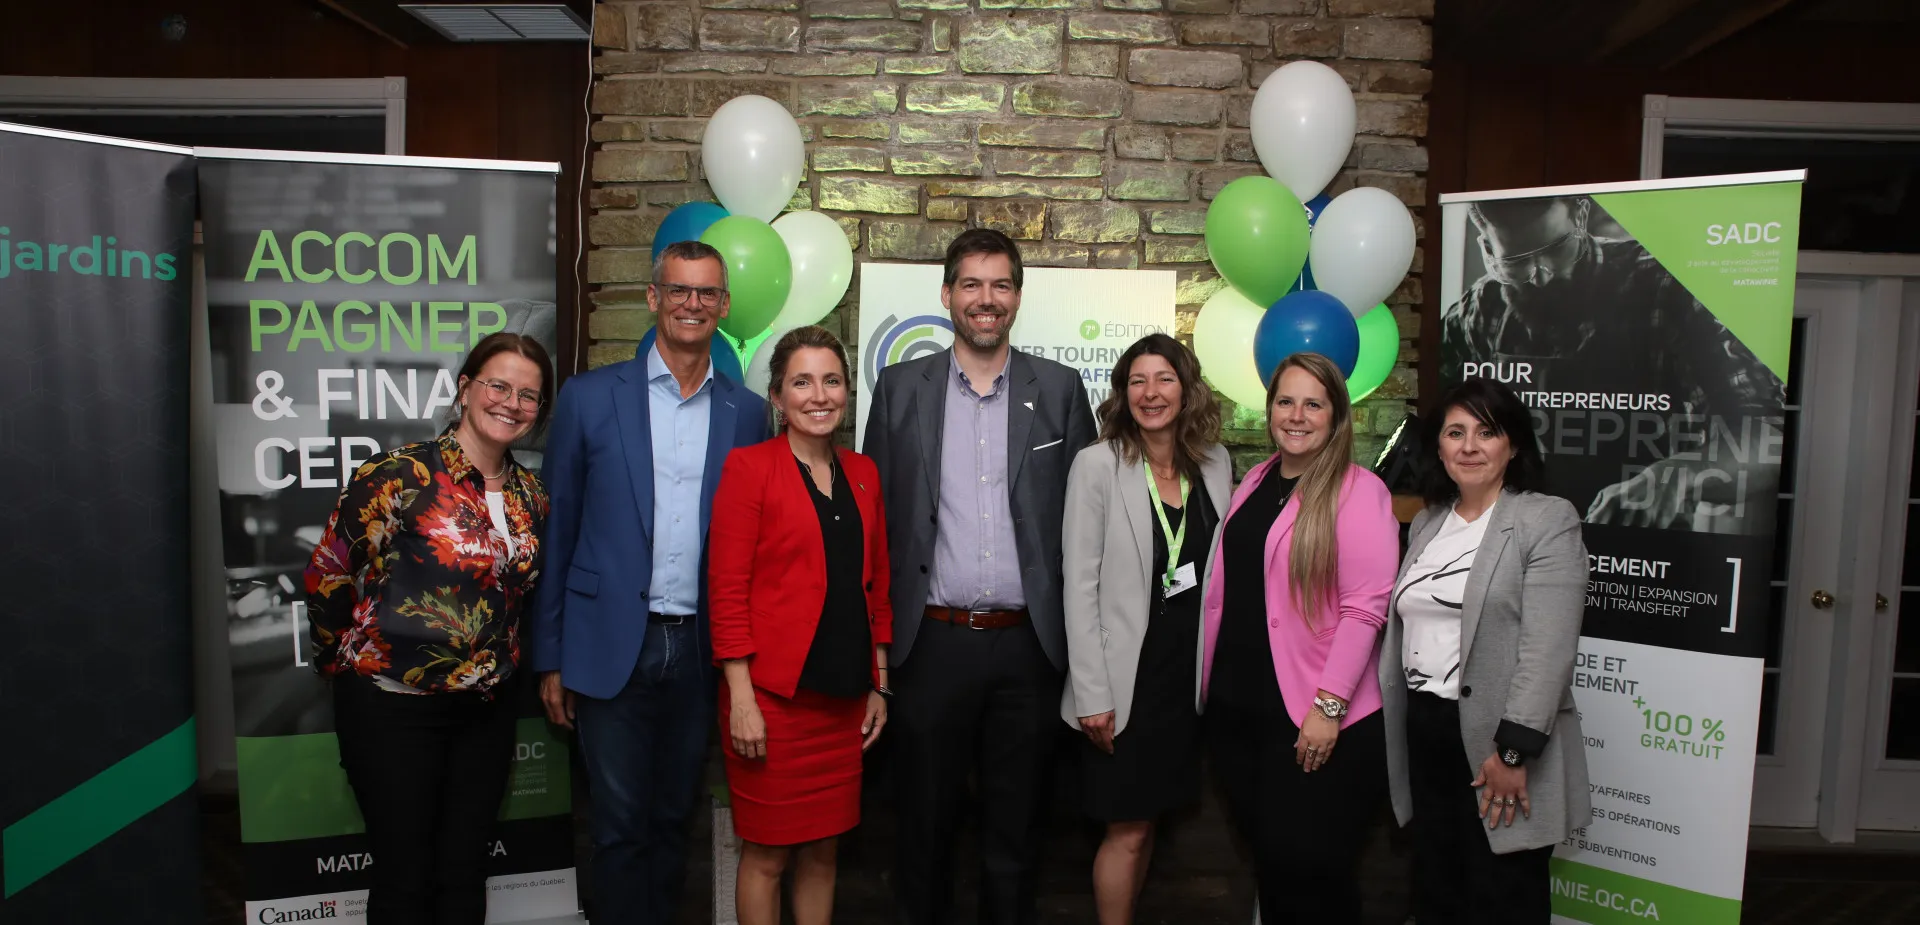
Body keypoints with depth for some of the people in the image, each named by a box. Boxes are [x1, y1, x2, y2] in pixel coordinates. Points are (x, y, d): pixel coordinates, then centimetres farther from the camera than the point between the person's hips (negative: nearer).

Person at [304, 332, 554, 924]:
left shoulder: (530, 496, 5)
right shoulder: (399, 475, -13)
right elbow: (326, 574, -7)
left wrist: (498, 664, 14)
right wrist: (346, 663, 3)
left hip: (486, 707, 5)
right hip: (393, 707, -5)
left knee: (464, 874, 14)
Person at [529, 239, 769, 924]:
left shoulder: (746, 413, 5)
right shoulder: (589, 398, 0)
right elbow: (556, 533, 1)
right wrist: (550, 658, 0)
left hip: (702, 652, 2)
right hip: (612, 650, -2)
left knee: (673, 821, 14)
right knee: (620, 828, 4)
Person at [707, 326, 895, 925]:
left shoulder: (863, 473, 10)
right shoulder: (749, 467, -7)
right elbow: (727, 590, -10)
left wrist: (879, 686, 12)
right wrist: (741, 698, -14)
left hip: (844, 697, 5)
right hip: (773, 693, -5)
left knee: (823, 850, 14)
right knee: (767, 852, 6)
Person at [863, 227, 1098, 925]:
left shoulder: (1060, 390, 4)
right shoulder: (901, 387, 4)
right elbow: (877, 513, 5)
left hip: (1029, 644, 0)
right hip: (932, 640, 0)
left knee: (1016, 828, 13)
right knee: (925, 820, 13)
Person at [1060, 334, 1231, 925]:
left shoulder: (1215, 463, 4)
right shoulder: (1098, 464, -10)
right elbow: (1080, 584, -12)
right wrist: (1092, 693, -15)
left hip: (1191, 671, 5)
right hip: (1128, 676, -4)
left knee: (1150, 816, 16)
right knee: (1128, 830, 4)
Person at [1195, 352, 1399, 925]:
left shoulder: (1358, 491, -10)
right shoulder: (1255, 482, 10)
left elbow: (1364, 608, -16)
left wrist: (1328, 706, -19)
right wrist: (1208, 681, 11)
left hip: (1314, 723, -6)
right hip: (1235, 706, 6)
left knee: (1305, 866, 4)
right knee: (1265, 855, 16)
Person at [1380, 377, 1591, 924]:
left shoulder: (1548, 521, -8)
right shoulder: (1426, 524, 12)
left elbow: (1548, 649, -16)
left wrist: (1513, 751, -20)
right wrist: (1384, 725, 12)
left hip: (1497, 741, -6)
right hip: (1423, 733, 6)